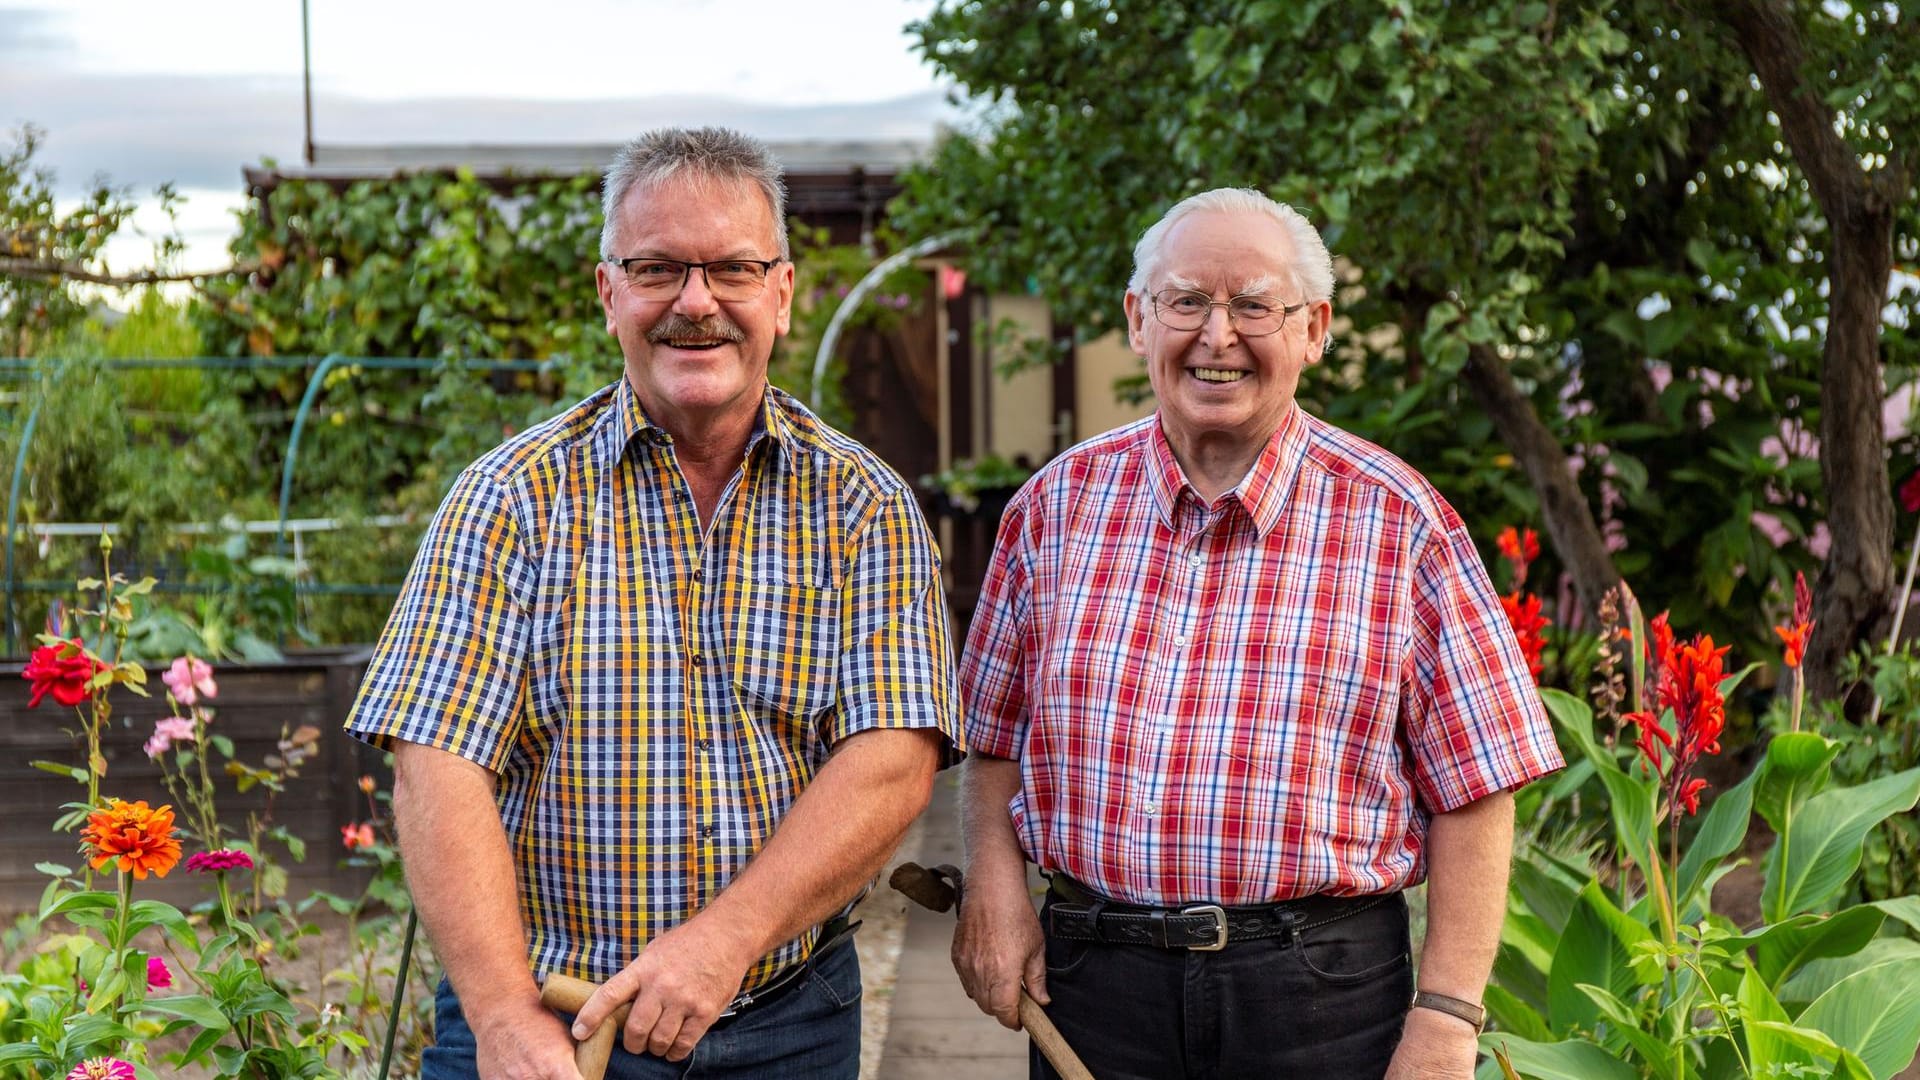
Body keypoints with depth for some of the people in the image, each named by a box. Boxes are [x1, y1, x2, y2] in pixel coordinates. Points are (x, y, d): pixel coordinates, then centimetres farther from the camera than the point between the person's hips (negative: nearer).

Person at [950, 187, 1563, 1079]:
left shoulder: (1398, 520, -3)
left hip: (1321, 994, -2)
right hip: (1091, 982, 2)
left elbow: (1472, 787, -4)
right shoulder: (1059, 503, 5)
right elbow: (990, 731, 13)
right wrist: (995, 886, -3)